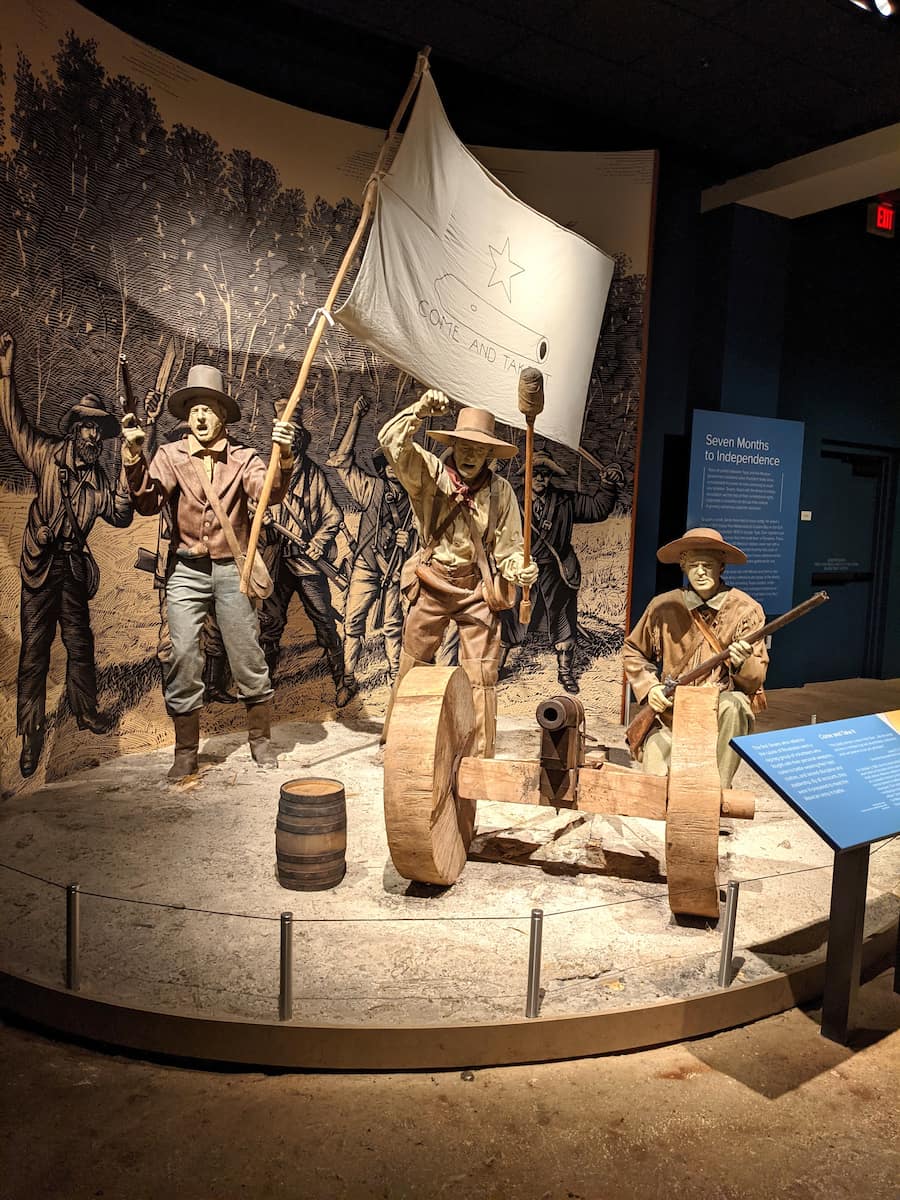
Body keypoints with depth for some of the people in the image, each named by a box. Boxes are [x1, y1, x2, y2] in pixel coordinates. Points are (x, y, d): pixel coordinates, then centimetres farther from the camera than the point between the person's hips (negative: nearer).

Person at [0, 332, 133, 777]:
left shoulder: (99, 478, 9)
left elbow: (120, 517, 13)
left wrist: (126, 490, -5)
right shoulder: (48, 456, -3)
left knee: (80, 643, 14)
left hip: (74, 567, 4)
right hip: (40, 565, -4)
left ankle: (85, 711, 31)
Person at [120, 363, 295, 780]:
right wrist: (134, 458, -22)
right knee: (183, 658, -2)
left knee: (248, 657, 5)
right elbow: (147, 503, -8)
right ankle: (186, 751, 11)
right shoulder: (170, 455, 3)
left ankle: (260, 741, 21)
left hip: (232, 571, 0)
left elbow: (270, 492, -16)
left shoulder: (242, 458, 2)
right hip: (186, 571, 0)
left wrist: (283, 458, -34)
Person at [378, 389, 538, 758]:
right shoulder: (429, 473, -5)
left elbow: (508, 547, -2)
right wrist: (419, 410, -29)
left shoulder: (500, 490, -2)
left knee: (480, 678, -3)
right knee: (411, 668, 13)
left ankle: (481, 758, 7)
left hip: (476, 591, 0)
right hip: (431, 586, 1)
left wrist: (521, 571, -22)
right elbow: (390, 441, -17)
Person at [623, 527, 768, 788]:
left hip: (722, 702, 0)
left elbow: (756, 680, -3)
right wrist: (648, 688, -3)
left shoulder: (746, 610, -3)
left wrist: (742, 663, -27)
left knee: (732, 705, -37)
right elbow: (633, 651, 14)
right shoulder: (664, 607, -2)